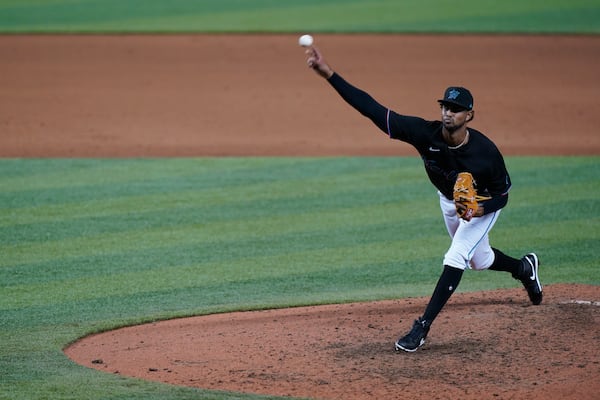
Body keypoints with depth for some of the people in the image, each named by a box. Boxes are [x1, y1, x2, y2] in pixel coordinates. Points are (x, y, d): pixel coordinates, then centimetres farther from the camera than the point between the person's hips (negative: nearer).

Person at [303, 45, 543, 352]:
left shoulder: (485, 151, -38)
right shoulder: (425, 133, -33)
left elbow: (502, 194, -22)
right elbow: (373, 109, -39)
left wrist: (479, 209, -44)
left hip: (484, 204, -5)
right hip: (449, 200, 5)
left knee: (455, 258, -19)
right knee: (479, 260, 22)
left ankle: (422, 327, -16)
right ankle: (524, 269, 54)